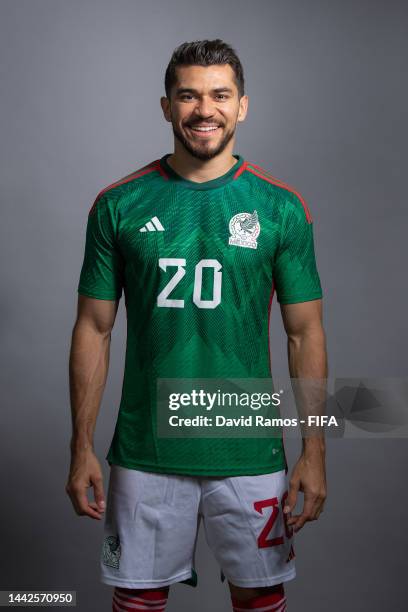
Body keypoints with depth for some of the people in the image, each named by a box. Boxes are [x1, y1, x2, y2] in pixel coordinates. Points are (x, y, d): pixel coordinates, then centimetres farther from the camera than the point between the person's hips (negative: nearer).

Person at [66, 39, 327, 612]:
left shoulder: (281, 207, -2)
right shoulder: (119, 205, -1)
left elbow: (305, 333, 0)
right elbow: (94, 329, 2)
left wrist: (314, 453, -4)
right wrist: (82, 448, -1)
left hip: (249, 453, 0)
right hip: (145, 452, 0)